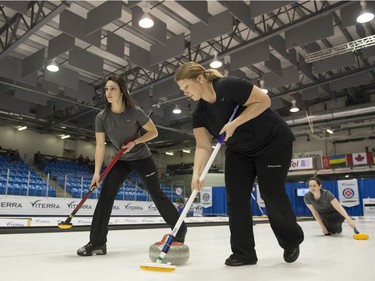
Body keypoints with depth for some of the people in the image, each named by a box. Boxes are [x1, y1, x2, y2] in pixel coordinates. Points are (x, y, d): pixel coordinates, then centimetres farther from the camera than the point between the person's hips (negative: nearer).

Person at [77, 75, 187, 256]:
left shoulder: (135, 112, -20)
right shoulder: (101, 117, -13)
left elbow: (153, 132, -10)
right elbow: (100, 146, -14)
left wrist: (135, 142, -24)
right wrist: (97, 172, -21)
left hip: (142, 158, -3)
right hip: (121, 161, 3)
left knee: (157, 194, 0)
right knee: (106, 195, -10)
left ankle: (180, 229, 18)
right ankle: (97, 242, -4)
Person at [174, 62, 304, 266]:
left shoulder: (229, 86, -24)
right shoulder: (199, 113, -4)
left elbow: (264, 101, -25)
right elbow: (203, 146, -10)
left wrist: (234, 123, -30)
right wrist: (197, 173, -26)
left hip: (272, 142, -6)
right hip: (238, 151, 7)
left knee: (272, 194, -4)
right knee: (236, 198, -3)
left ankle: (292, 241, 23)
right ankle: (243, 252, 8)